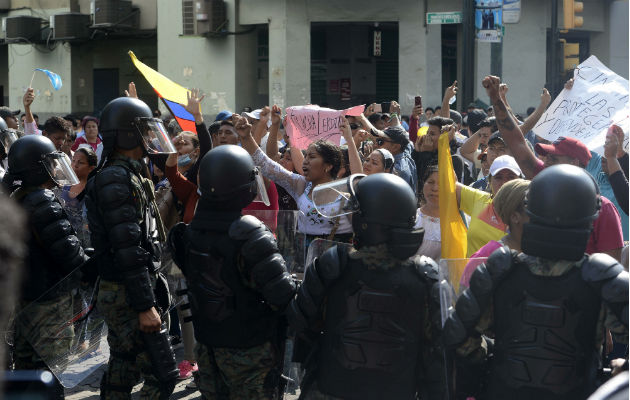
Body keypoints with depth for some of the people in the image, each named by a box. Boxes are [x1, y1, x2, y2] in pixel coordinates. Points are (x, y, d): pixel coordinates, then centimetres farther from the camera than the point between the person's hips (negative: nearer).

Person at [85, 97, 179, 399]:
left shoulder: (129, 174, 15)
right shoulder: (116, 179, -17)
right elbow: (128, 249, -23)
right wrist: (145, 306, -23)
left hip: (118, 292, 10)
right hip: (128, 294, -10)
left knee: (122, 371, 15)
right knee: (162, 375, -8)